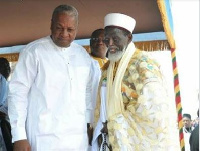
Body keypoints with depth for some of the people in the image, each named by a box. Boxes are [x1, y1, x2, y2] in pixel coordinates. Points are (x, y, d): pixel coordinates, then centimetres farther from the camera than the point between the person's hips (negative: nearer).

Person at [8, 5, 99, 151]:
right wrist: (19, 137, -12)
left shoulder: (83, 54, 9)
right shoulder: (34, 50, -6)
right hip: (45, 138, -4)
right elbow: (18, 92, -8)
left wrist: (89, 122, 12)